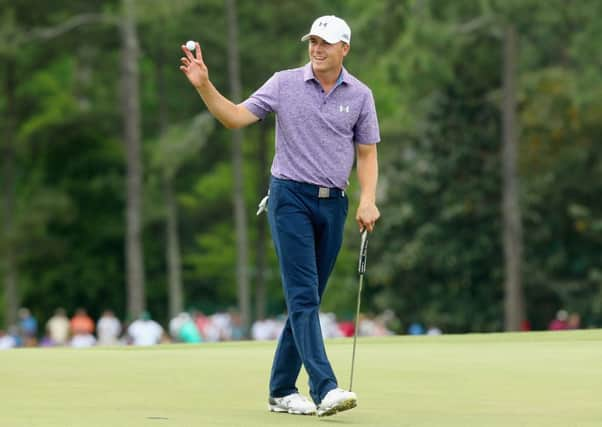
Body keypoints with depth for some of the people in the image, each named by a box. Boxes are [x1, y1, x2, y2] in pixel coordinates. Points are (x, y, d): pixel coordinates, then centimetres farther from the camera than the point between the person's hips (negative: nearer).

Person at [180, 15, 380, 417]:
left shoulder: (360, 95, 4)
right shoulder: (284, 83, -1)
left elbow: (367, 153, 9)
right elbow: (236, 116, -5)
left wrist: (368, 200, -5)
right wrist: (204, 86, -20)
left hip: (333, 204, 4)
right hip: (291, 198, -3)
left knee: (308, 300, 8)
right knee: (303, 295, -14)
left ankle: (282, 390, 16)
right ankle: (325, 389, -23)